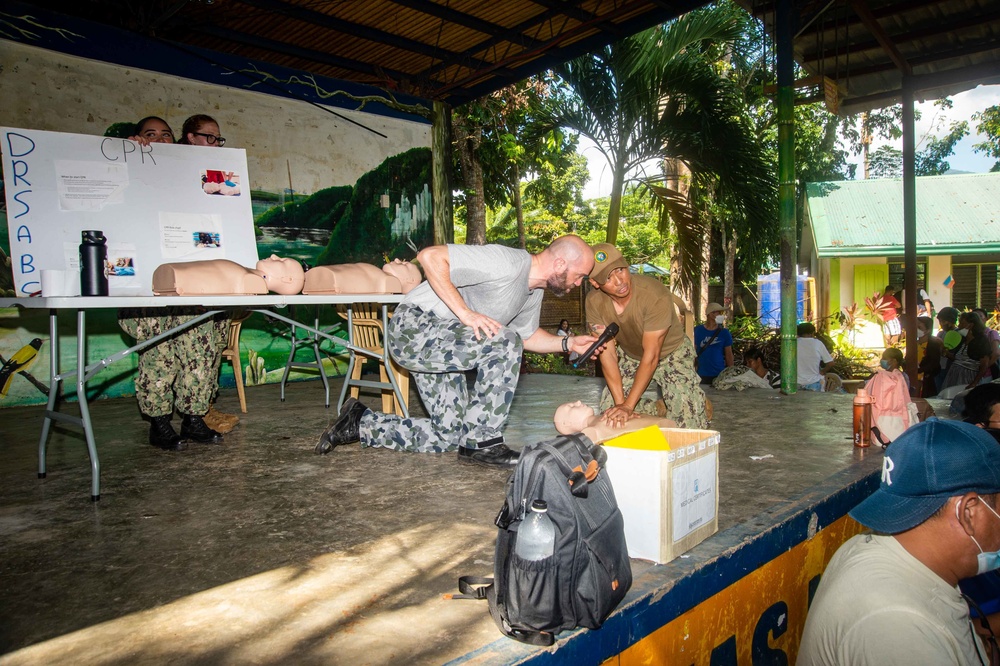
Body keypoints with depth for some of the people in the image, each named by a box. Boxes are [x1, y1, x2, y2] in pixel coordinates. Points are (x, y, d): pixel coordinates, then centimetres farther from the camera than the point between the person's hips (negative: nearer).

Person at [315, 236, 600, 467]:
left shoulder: (534, 293, 9)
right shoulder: (508, 263, -23)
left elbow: (528, 336, 23)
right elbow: (430, 257, -26)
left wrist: (568, 343, 7)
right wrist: (465, 313, -30)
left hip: (440, 347, 10)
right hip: (413, 327, -10)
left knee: (448, 437, 7)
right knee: (503, 342, -27)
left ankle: (360, 423, 22)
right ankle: (483, 443, -16)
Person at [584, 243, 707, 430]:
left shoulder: (655, 294, -36)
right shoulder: (594, 302, -23)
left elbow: (651, 355, -34)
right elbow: (607, 354, -19)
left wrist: (628, 406, -35)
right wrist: (620, 402, -27)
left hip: (671, 353, -4)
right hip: (630, 356, 4)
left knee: (687, 427, -15)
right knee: (610, 410, -4)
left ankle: (701, 405, 21)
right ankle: (662, 410, 19)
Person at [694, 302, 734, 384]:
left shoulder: (724, 333, 1)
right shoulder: (697, 330, 2)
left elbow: (729, 354, 6)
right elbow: (693, 352, 6)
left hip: (720, 375, 0)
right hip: (702, 376, 0)